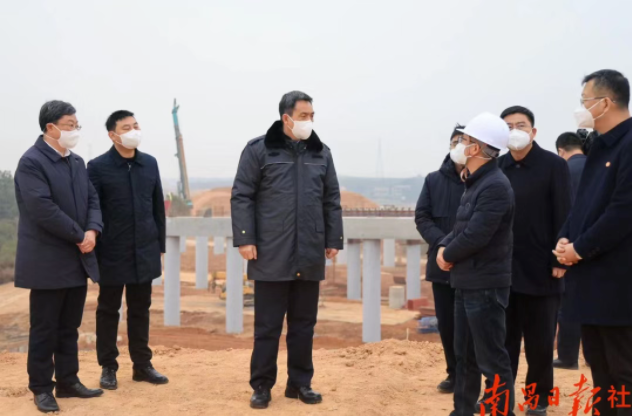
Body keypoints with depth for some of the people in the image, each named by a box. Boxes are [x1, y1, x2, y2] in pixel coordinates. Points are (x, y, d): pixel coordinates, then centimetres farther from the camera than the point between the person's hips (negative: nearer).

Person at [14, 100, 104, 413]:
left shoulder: (77, 162, 12)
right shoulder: (31, 162, -14)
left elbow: (92, 200, 11)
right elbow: (43, 210, -22)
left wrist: (93, 231, -9)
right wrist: (80, 236, -16)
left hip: (77, 260, 8)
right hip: (48, 262, -7)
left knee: (70, 327, 14)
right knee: (44, 329, 2)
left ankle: (68, 381, 24)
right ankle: (42, 388, 13)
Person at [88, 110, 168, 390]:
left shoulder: (150, 163, 6)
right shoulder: (98, 167, -7)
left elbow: (158, 208, 10)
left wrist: (160, 246, 9)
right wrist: (93, 252, -8)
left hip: (144, 252, 4)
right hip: (112, 253, -4)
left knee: (140, 310, 12)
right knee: (108, 311, 9)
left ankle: (142, 365, 22)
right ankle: (108, 367, 19)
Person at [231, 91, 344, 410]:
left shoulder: (321, 153, 11)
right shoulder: (259, 150, -1)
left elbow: (332, 200, 13)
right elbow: (242, 197, -4)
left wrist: (333, 239, 8)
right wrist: (244, 238, -10)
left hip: (309, 257, 4)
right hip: (271, 256, -4)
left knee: (304, 325, 11)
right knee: (267, 326, 4)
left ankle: (300, 383, 23)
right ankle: (261, 386, 15)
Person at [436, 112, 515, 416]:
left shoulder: (495, 186, -20)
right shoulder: (475, 183, 12)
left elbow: (475, 236, -25)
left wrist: (448, 255, -8)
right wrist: (444, 246, -3)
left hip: (485, 285, -10)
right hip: (467, 281, 10)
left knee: (491, 359, -2)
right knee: (464, 353, 18)